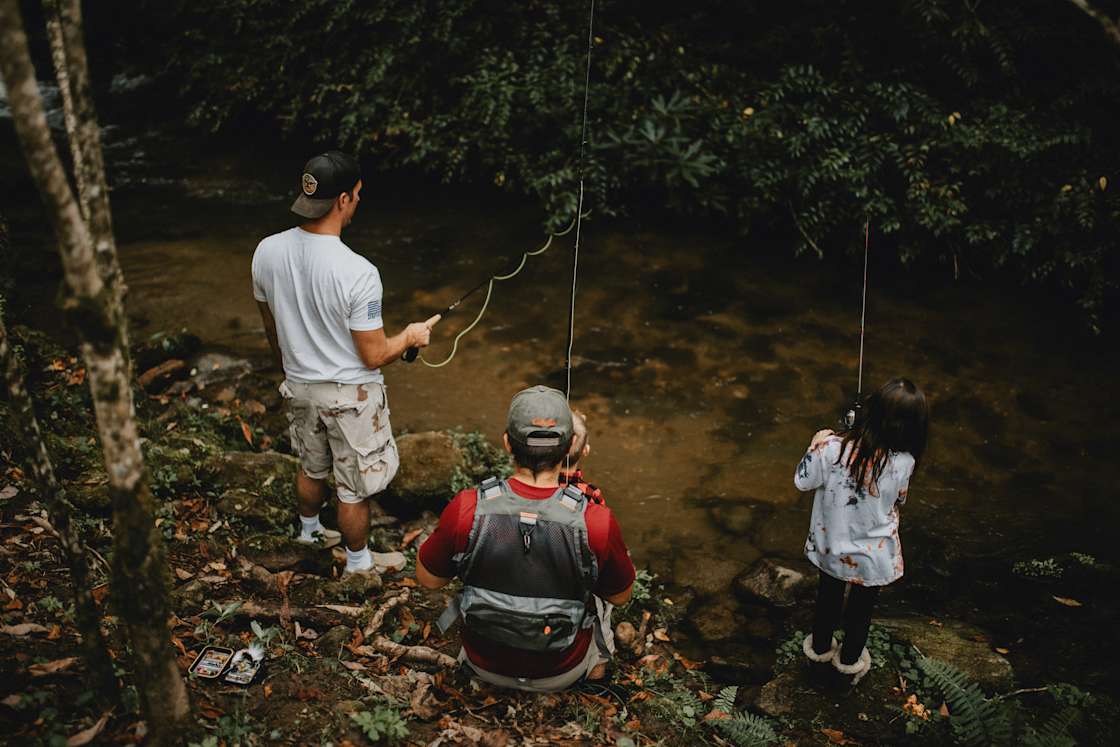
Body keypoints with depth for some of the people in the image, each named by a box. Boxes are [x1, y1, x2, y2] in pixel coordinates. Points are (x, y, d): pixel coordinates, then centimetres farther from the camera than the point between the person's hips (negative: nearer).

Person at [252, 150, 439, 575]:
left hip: (299, 386, 6)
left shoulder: (267, 252, -13)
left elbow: (271, 328, 4)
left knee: (311, 467, 30)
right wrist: (410, 336, -1)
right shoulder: (358, 273, -31)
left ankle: (310, 530, 55)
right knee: (354, 487, 15)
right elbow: (374, 356, -22)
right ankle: (359, 563, 36)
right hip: (350, 395, -6)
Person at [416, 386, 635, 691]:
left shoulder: (467, 510, -27)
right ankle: (596, 662, 45)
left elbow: (428, 579, -8)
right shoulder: (596, 522, -29)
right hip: (563, 672, -1)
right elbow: (621, 595, -9)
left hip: (485, 665, 1)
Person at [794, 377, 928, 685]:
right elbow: (899, 499, -7)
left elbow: (802, 481, -13)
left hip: (831, 547, 1)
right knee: (862, 605, 26)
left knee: (828, 595, 29)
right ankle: (851, 660, 49)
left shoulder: (831, 449, -31)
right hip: (873, 557, -1)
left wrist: (816, 445, 0)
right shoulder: (903, 463, -29)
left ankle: (820, 646, 53)